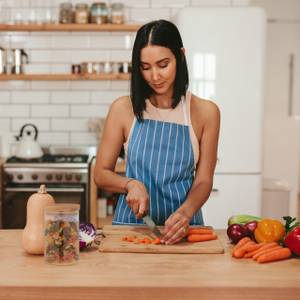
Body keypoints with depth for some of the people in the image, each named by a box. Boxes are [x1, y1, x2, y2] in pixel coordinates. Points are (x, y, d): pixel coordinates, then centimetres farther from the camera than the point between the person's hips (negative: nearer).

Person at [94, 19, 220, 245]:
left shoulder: (205, 112, -2)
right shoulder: (123, 108, -1)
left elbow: (203, 181, 0)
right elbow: (101, 174, 5)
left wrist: (185, 212, -19)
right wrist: (130, 184, -15)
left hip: (180, 227, 0)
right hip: (131, 222, 1)